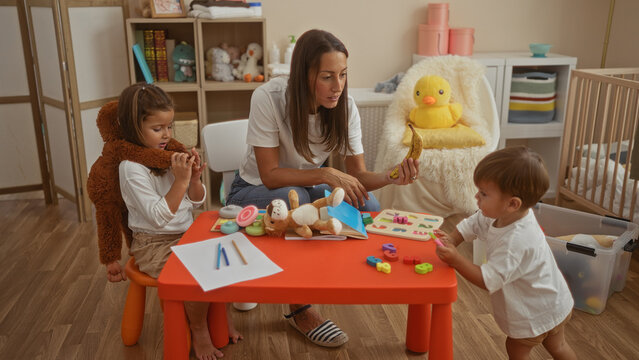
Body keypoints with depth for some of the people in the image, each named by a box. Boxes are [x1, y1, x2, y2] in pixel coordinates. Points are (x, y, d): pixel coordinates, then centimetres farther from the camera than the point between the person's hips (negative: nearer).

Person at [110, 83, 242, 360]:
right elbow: (158, 217, -26)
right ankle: (199, 331, 2)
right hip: (155, 245, -7)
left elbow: (196, 201, 8)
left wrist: (195, 178, -11)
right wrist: (180, 181, -30)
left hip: (186, 235, 7)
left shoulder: (169, 155, 3)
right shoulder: (132, 168, -17)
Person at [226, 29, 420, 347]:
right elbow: (270, 175, -27)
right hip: (253, 191, -4)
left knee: (368, 206, -20)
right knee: (295, 197, -37)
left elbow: (357, 175, -14)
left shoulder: (345, 107, -14)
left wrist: (391, 176, -34)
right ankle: (300, 309, -17)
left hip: (306, 190, 4)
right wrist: (327, 175, -36)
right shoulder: (268, 98, -27)